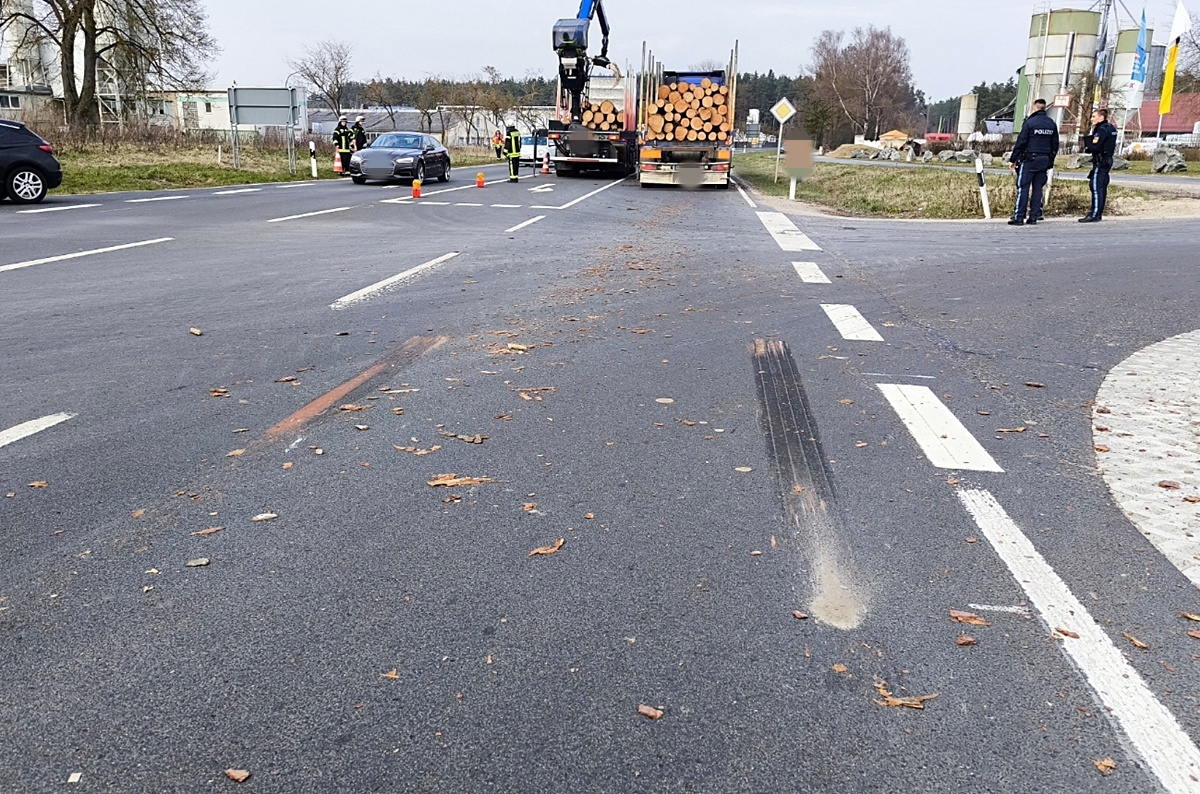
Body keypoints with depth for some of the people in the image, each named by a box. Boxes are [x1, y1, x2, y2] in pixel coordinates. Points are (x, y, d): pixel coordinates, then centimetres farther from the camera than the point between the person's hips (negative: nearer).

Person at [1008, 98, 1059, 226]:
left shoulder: (1029, 122, -7)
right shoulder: (1052, 124, 11)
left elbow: (1020, 142, -9)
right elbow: (1055, 144, 15)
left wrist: (1013, 159, -4)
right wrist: (1051, 161, 22)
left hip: (1029, 159, -5)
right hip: (1044, 161, 6)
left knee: (1023, 187, -4)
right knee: (1038, 188, 9)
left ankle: (1019, 217, -8)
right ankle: (1034, 216, 8)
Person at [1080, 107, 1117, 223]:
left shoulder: (1101, 130, -14)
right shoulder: (1111, 128, 16)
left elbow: (1095, 147, -21)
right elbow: (1104, 144, 13)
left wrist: (1086, 147, -3)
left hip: (1100, 161, -10)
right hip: (1108, 160, 10)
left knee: (1096, 187, -11)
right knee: (1102, 187, 12)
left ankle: (1094, 214, -13)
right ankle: (1099, 213, 17)